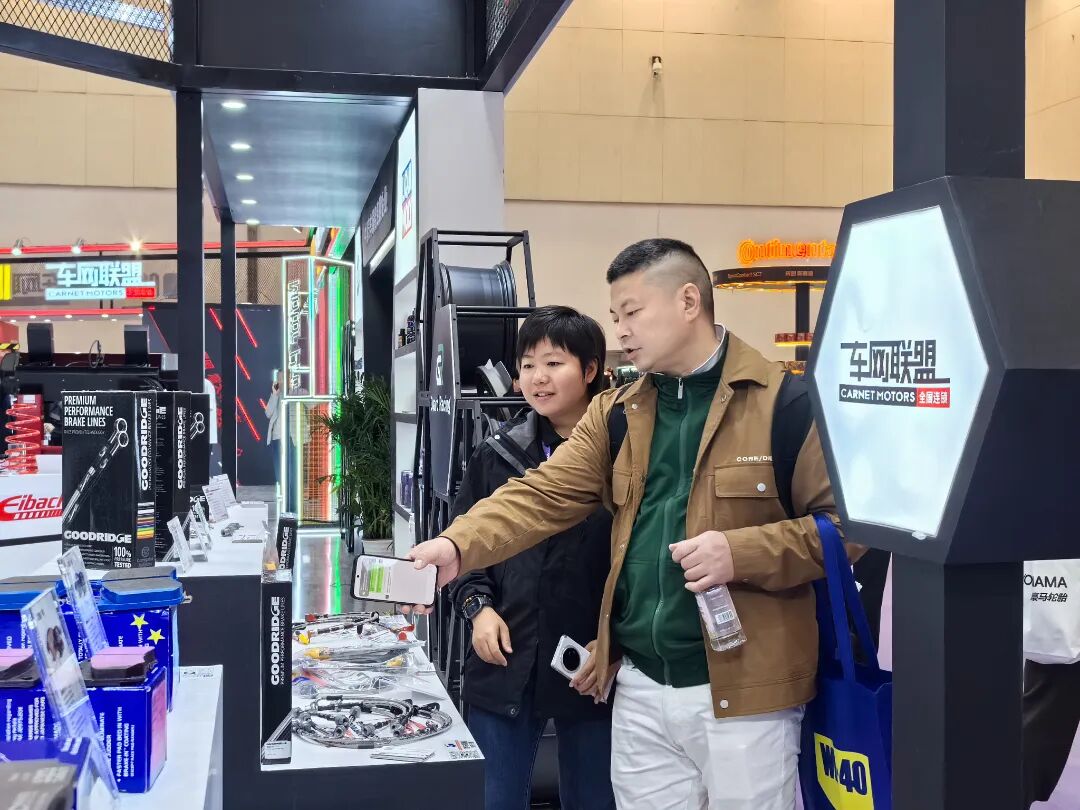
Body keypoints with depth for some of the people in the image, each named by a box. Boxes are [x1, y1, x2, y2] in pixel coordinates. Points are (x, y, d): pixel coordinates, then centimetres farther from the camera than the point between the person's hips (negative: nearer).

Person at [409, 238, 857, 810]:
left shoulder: (784, 403, -7)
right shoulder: (615, 414, 10)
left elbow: (846, 523, -7)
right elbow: (542, 496, 0)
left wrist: (741, 553, -20)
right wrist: (456, 547, -15)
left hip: (742, 692, -4)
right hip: (640, 689, 5)